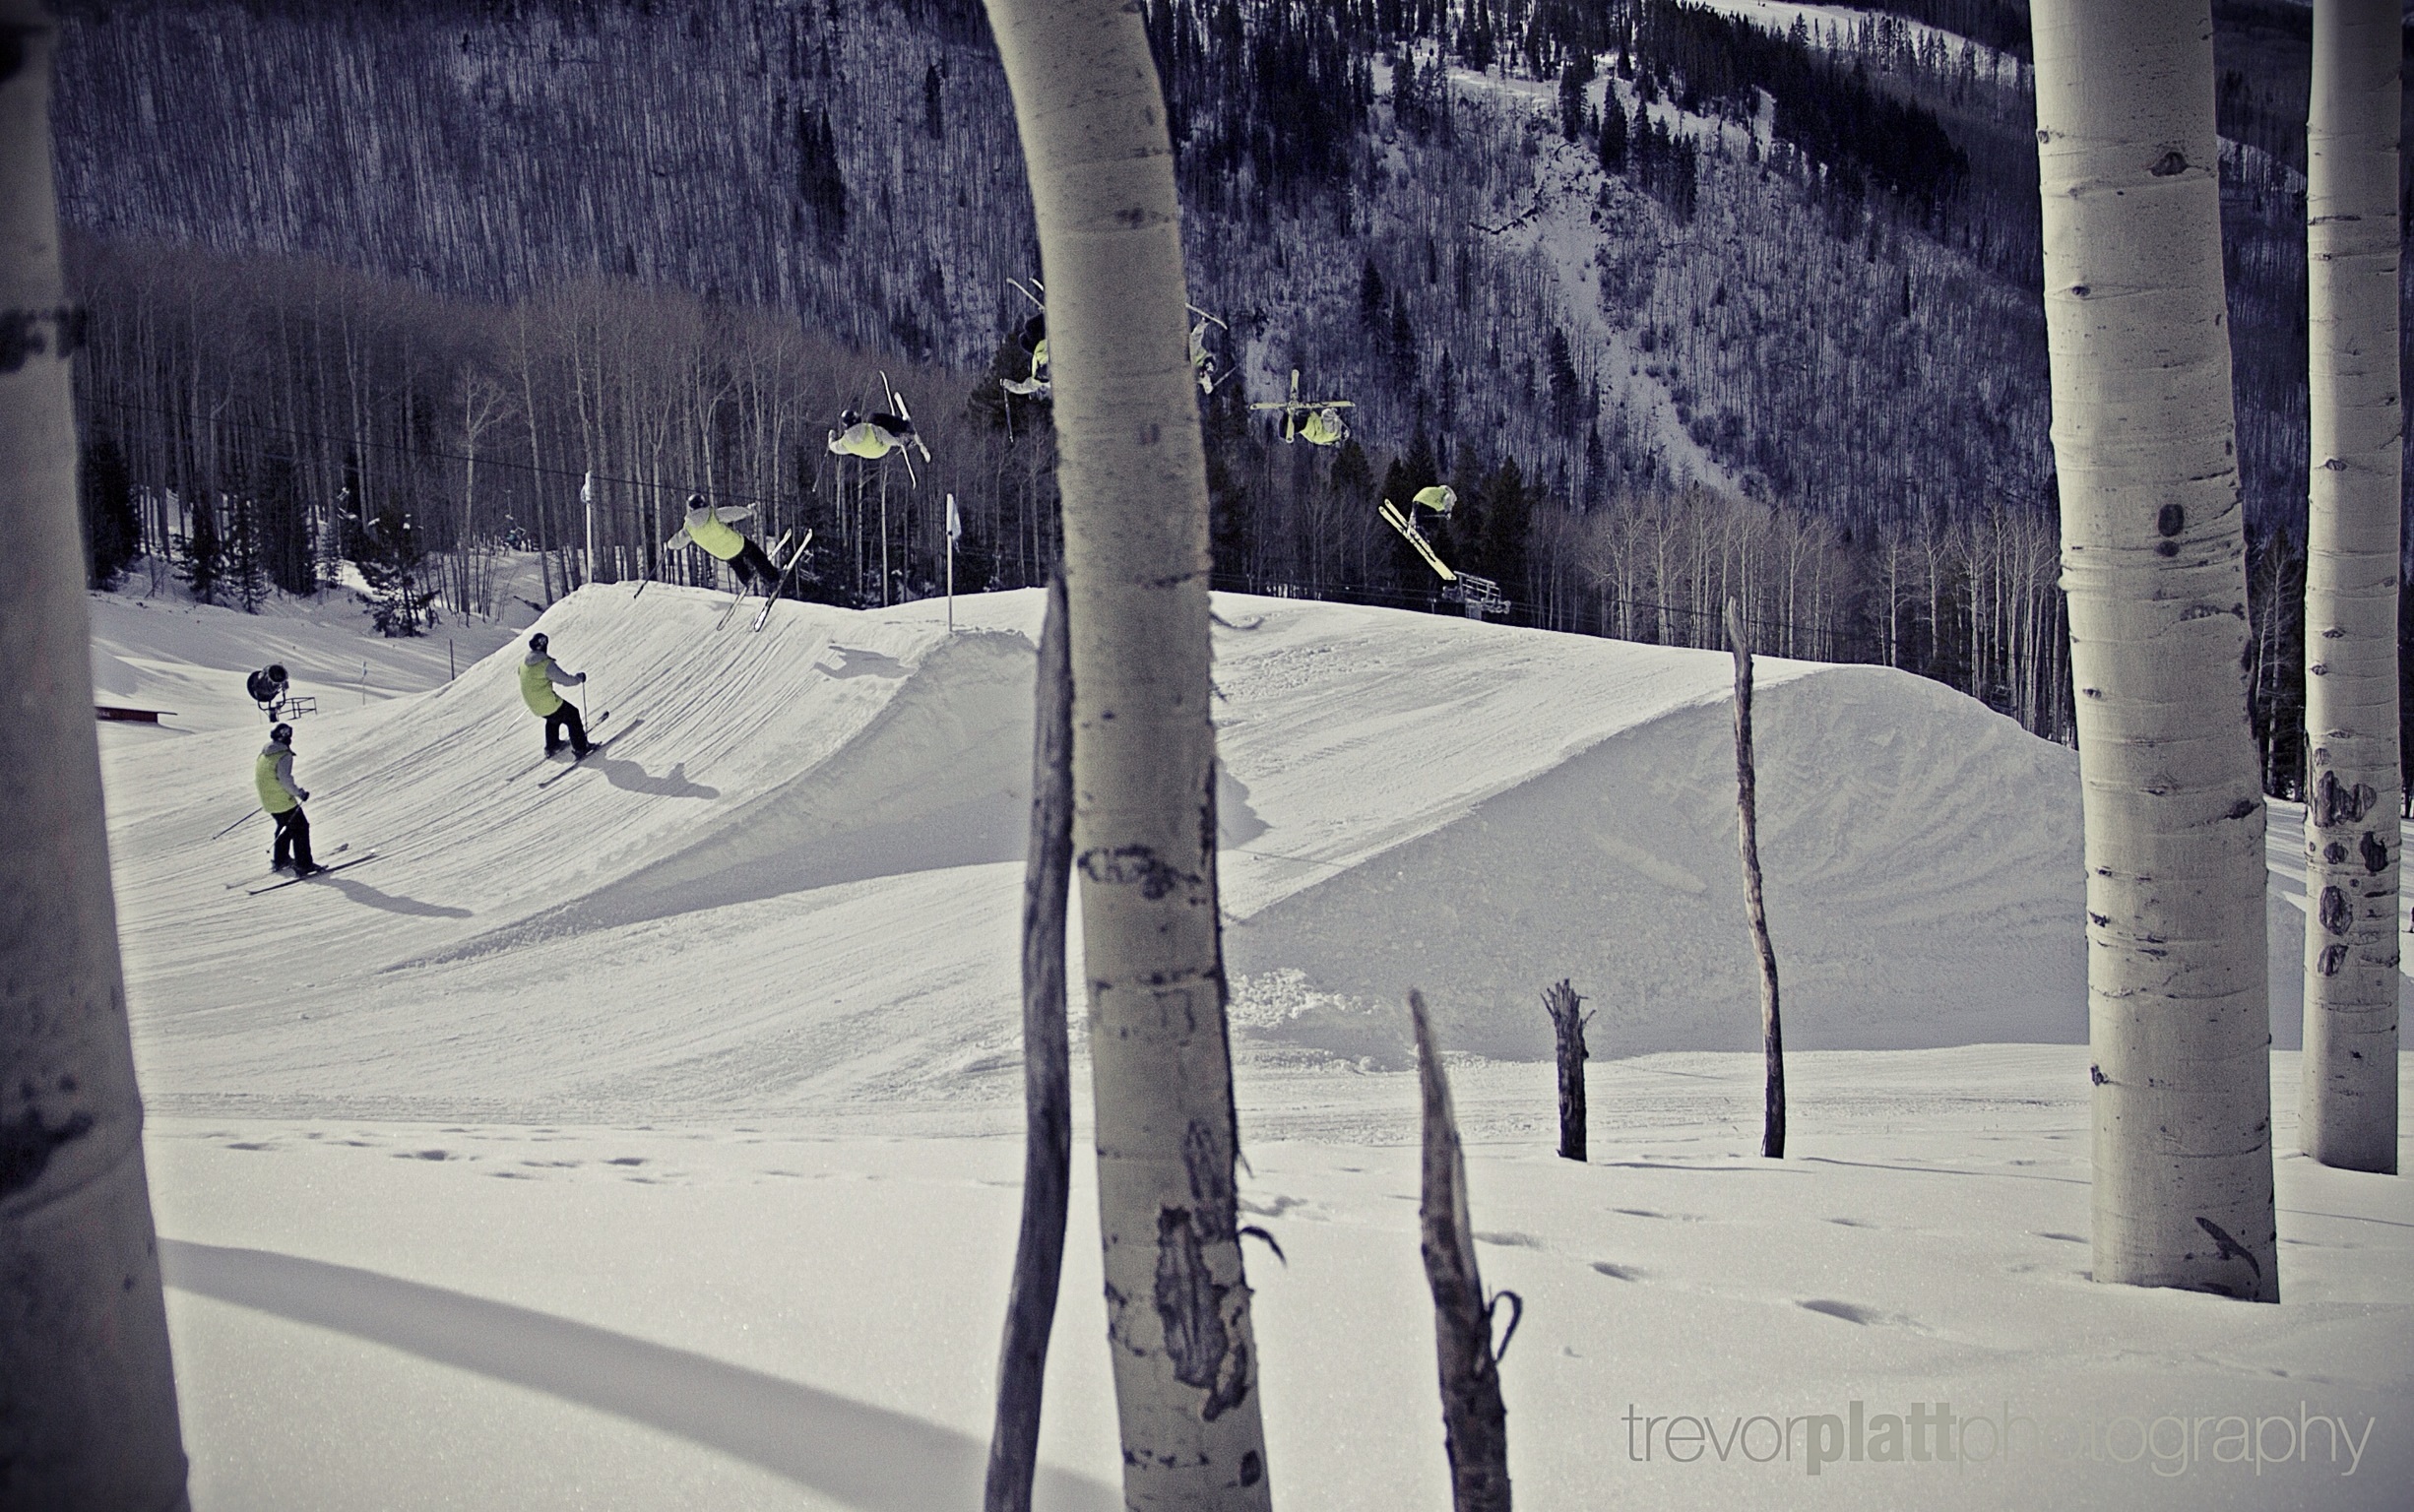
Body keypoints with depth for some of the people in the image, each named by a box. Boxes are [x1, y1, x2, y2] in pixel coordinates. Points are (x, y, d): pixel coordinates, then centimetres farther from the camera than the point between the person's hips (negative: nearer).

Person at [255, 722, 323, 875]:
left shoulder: (263, 755, 8)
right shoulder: (284, 755, -18)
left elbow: (257, 778, 15)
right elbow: (285, 779, -25)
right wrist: (300, 792, -14)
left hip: (268, 802, 9)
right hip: (284, 802, -9)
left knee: (285, 827, 27)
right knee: (301, 828, -1)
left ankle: (279, 860, 36)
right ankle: (303, 865, -5)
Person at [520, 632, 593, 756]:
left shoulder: (523, 664, 2)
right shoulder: (546, 664, -22)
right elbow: (566, 680, -18)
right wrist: (579, 677, 2)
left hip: (535, 707, 8)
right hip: (549, 704, -8)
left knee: (553, 718, 33)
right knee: (572, 715, 11)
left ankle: (551, 746, 41)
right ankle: (580, 748, 11)